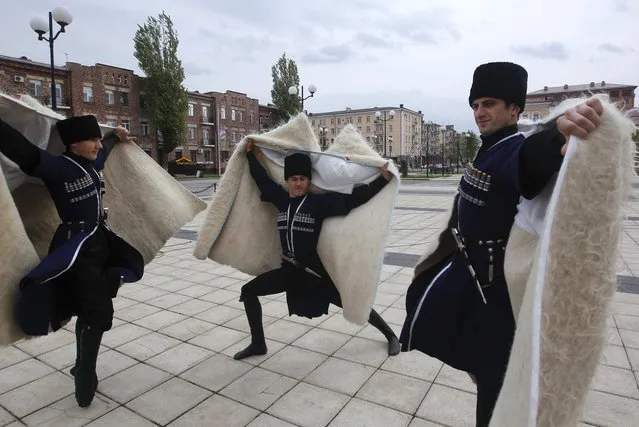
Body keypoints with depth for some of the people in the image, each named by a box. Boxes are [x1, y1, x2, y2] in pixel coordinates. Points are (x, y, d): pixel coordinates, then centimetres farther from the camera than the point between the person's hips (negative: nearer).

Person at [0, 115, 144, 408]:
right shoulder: (56, 166, -15)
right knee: (97, 311, -4)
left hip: (99, 238, 9)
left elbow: (104, 149, 29)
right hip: (76, 246, -9)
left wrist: (115, 136, 46)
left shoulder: (92, 163, 8)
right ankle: (85, 376, 15)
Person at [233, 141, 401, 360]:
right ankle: (258, 344, 22)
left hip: (316, 270, -5)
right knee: (248, 291, 5)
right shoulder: (281, 198, -1)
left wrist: (383, 180, -25)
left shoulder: (319, 202, -14)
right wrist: (250, 153, 16)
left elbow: (352, 198, -18)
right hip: (289, 269, 5)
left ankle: (391, 335, 32)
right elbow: (261, 178, 12)